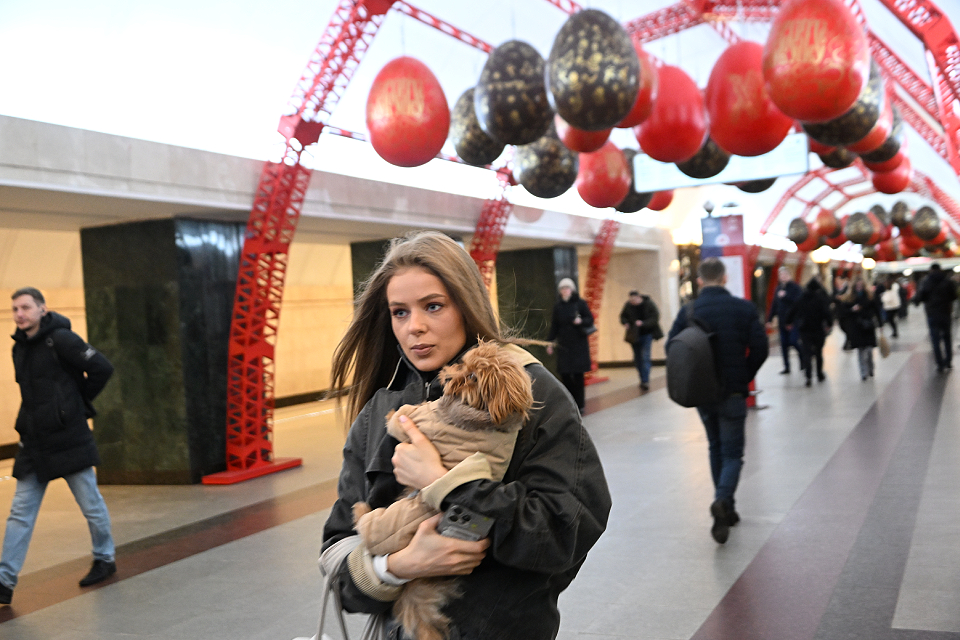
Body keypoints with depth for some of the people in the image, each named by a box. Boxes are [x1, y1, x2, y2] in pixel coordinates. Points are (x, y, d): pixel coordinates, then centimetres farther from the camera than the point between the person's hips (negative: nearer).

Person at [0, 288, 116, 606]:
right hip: (33, 442, 7)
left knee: (91, 503, 7)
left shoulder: (61, 339, -12)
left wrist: (79, 402, -5)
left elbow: (102, 368, -16)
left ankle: (105, 559, 25)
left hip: (68, 439, -7)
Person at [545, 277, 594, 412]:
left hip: (579, 345, -3)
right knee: (564, 375, -2)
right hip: (563, 345, 3)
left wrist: (581, 321, -20)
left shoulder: (580, 303, -1)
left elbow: (590, 319, 0)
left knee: (578, 375, -2)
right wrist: (550, 342, 8)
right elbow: (554, 326, 12)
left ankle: (580, 404, 7)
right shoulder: (558, 306, 8)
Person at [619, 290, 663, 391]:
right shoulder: (628, 305, -5)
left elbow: (655, 318, -16)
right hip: (634, 335, 4)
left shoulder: (649, 304, -14)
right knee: (637, 358, 10)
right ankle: (643, 380, 25)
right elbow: (623, 316, 9)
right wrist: (625, 323, -13)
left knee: (645, 356, -15)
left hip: (647, 334, -4)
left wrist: (643, 323, -30)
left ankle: (645, 381, -16)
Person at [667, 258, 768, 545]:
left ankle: (725, 510, 25)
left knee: (716, 448, 19)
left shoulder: (688, 311, -4)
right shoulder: (743, 308, -7)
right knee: (732, 453, 4)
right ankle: (723, 499, -22)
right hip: (732, 392, -2)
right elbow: (760, 347, -9)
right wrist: (744, 377, 6)